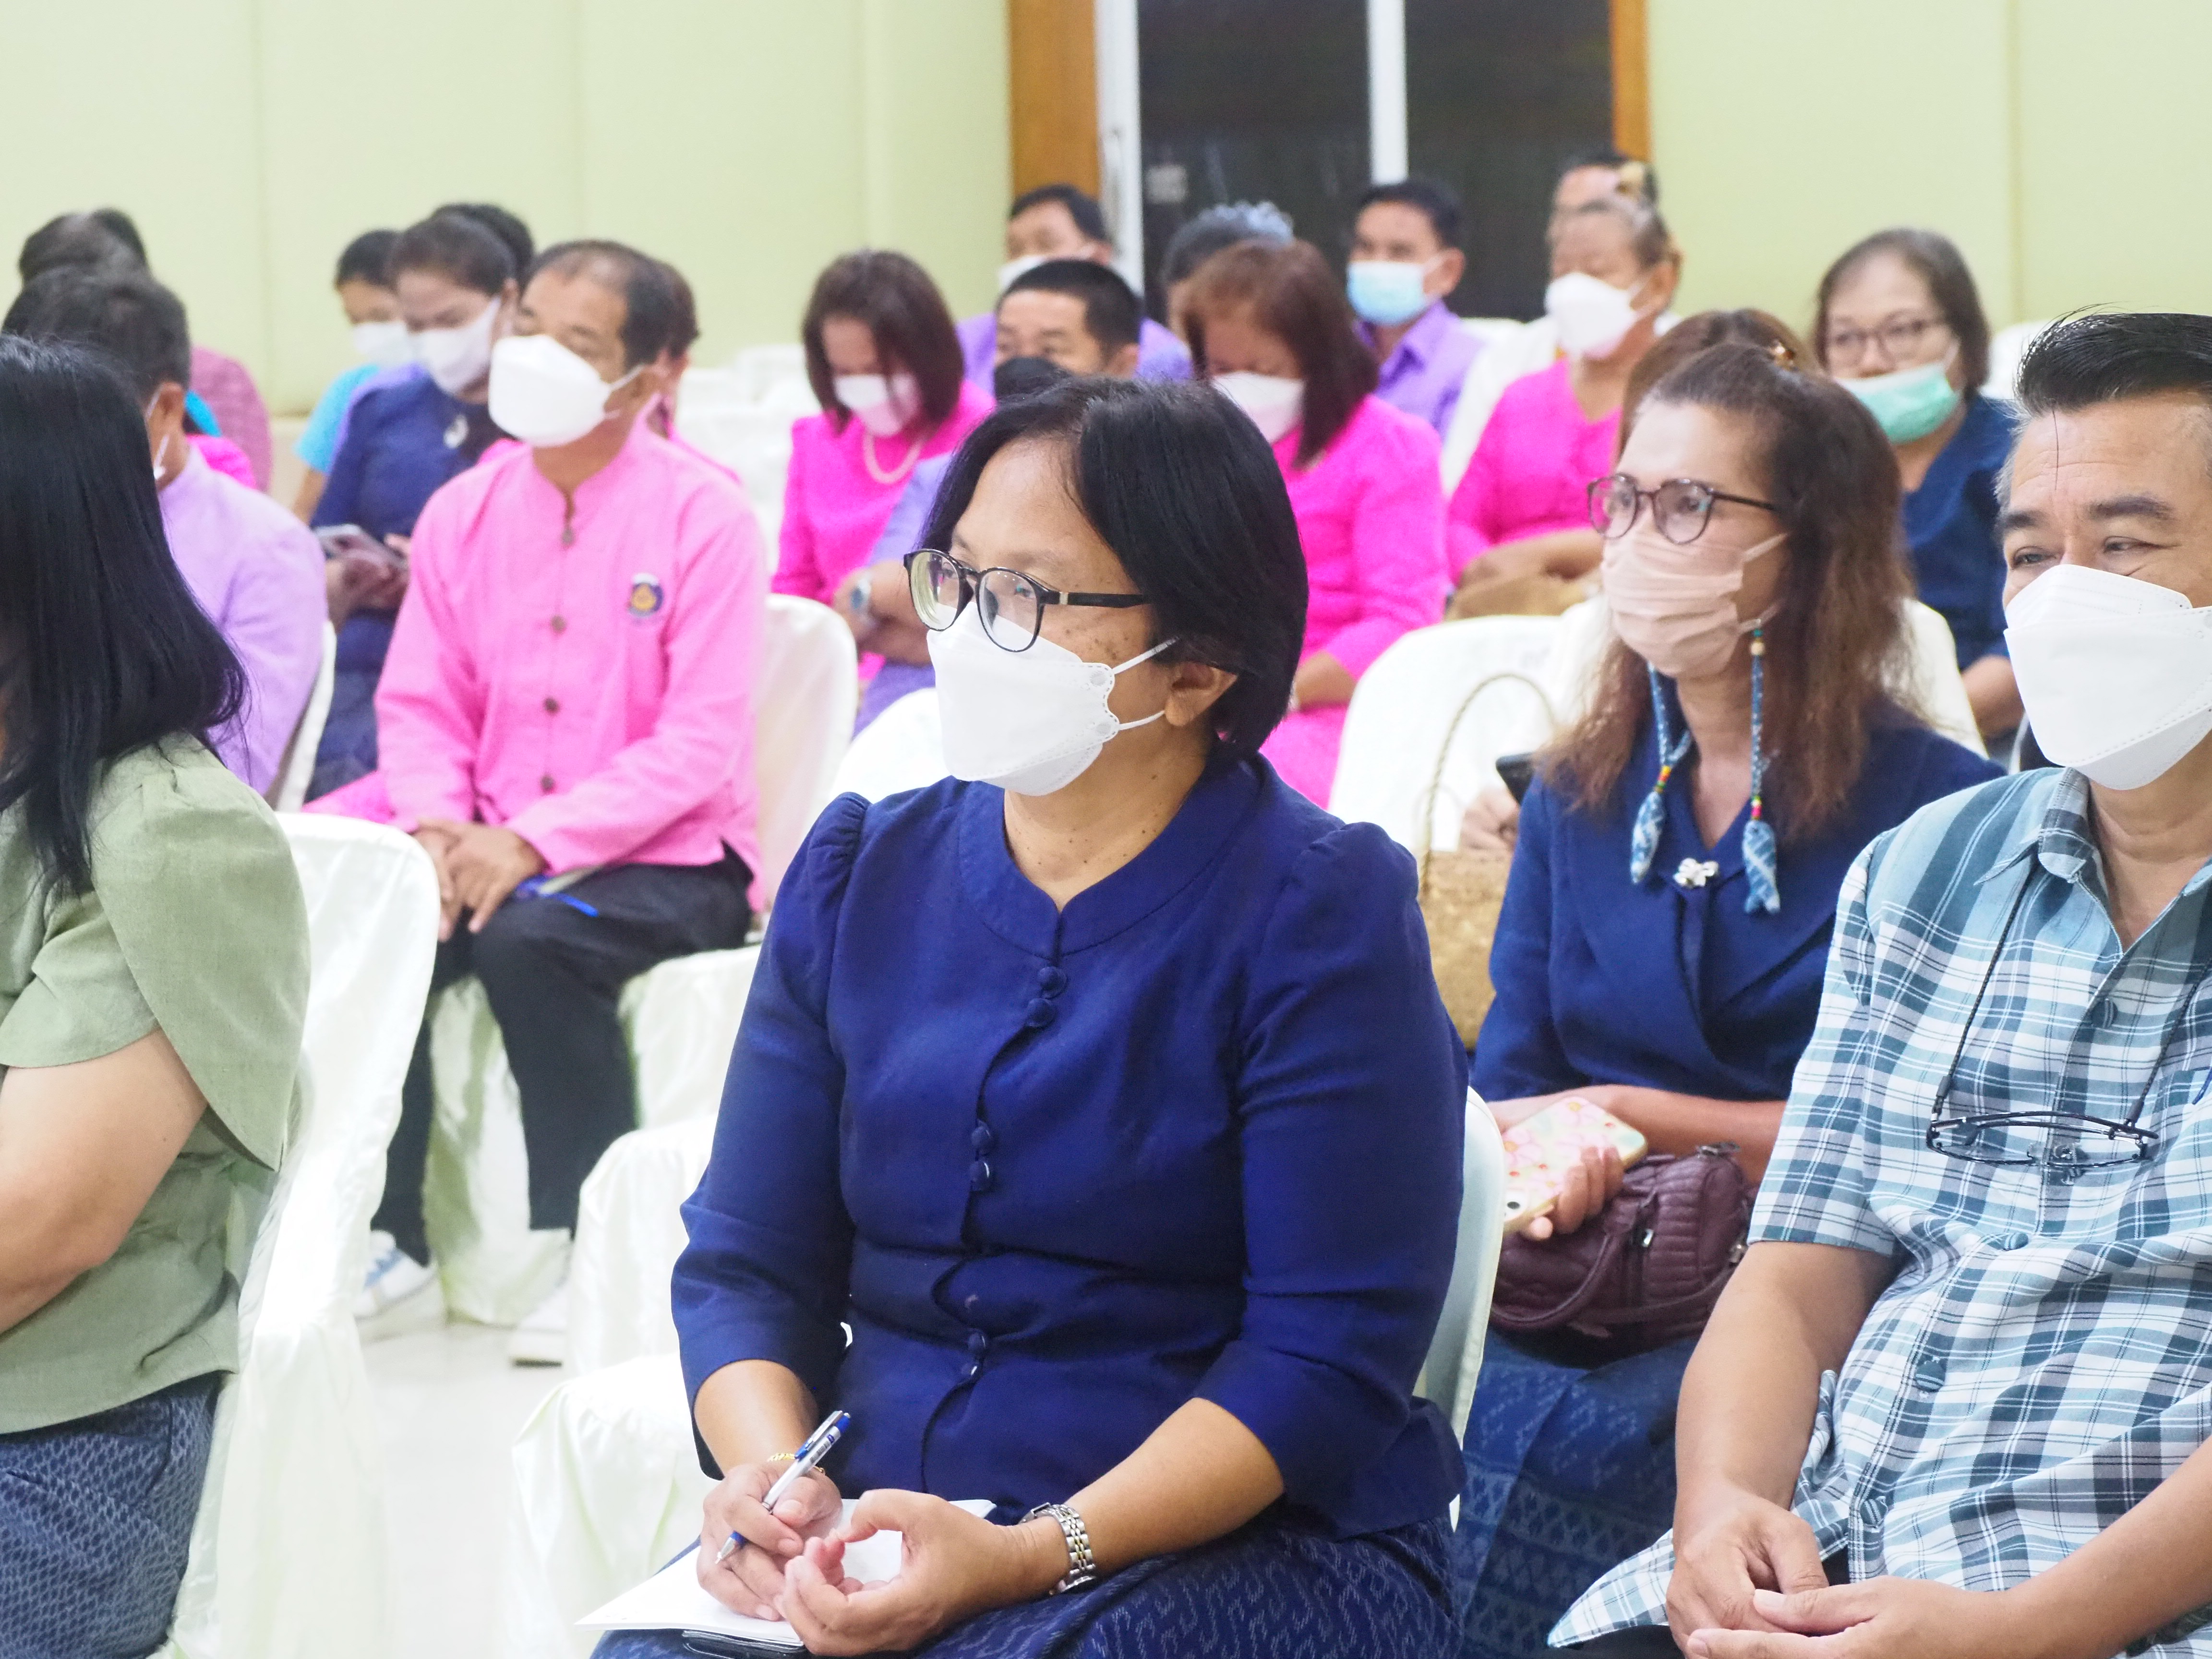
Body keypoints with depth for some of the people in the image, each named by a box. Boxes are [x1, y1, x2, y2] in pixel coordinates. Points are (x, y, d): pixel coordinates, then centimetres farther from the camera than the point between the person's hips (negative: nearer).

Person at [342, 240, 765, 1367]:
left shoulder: (701, 516, -9)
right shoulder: (463, 512, 8)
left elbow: (701, 744, -15)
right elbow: (420, 705, 8)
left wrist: (532, 841, -22)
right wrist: (435, 825, -14)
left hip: (670, 860, -5)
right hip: (490, 848, 5)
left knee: (529, 938, -34)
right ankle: (389, 1244, -5)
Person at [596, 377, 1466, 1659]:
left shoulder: (1320, 913, -5)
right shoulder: (859, 871, 10)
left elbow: (1326, 1358, -11)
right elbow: (748, 1264, 9)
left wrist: (1036, 1555, -23)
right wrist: (768, 1476, -12)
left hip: (1242, 1543, -4)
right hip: (875, 1529, 4)